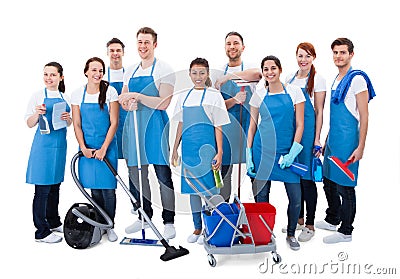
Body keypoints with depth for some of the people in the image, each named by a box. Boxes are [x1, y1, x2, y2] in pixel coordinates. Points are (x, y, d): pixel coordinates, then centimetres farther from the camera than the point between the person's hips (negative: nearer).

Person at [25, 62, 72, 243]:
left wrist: (67, 118, -5)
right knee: (42, 188, -3)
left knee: (55, 184, 15)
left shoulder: (64, 97, 11)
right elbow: (30, 124, -2)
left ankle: (54, 222, 29)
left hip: (60, 144, 5)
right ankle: (41, 232, 4)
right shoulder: (38, 96, -2)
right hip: (43, 144, -5)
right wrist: (37, 113, -21)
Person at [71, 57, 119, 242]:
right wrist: (83, 148, -7)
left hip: (107, 146, -2)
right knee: (94, 189, 8)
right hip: (87, 147, 2)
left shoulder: (110, 92, -3)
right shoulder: (77, 94, 3)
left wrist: (104, 148, -11)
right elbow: (77, 125, 4)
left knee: (108, 189, 0)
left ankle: (109, 226, 15)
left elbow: (114, 123, -5)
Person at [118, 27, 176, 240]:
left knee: (163, 175, -2)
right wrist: (128, 104, -5)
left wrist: (137, 96, -18)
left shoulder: (164, 70, -3)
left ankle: (168, 222, 9)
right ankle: (144, 217, 26)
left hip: (155, 126, -6)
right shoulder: (130, 72, 16)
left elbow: (163, 103, -13)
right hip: (133, 125, 6)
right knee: (136, 174, 11)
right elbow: (122, 100, 18)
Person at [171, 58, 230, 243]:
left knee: (209, 188, -1)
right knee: (192, 187, 10)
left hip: (207, 147, -5)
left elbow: (218, 127, -5)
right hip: (189, 147, 5)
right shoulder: (184, 97, 11)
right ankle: (197, 227, 24)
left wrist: (219, 153, -10)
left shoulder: (214, 96, -2)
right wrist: (175, 149, 14)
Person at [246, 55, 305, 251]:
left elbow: (300, 125, 0)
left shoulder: (294, 91, 3)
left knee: (295, 197, -2)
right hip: (263, 150, 1)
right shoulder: (259, 95, 6)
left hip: (287, 151, -1)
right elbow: (252, 126, 8)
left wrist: (292, 153, -9)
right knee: (261, 195, 5)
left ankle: (291, 234, 22)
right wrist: (248, 155, 1)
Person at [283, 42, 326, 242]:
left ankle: (309, 225, 10)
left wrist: (317, 140, -11)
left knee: (307, 178, -2)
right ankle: (298, 219, 26)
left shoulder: (317, 79, -4)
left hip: (308, 130, -6)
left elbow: (319, 111, -6)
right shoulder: (290, 78, 13)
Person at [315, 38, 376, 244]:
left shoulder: (357, 79, -11)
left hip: (347, 142, -8)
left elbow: (364, 116, -14)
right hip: (333, 141, 9)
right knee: (329, 182, 17)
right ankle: (332, 220, 35)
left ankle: (346, 231, 15)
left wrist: (360, 147, -17)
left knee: (345, 186, 1)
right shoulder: (336, 80, 14)